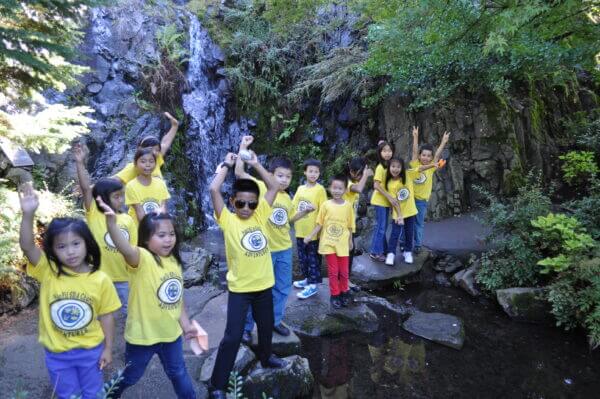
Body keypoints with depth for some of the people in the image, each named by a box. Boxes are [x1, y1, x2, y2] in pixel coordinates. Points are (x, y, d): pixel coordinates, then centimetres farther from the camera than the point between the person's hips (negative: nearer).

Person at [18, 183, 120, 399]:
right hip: (57, 353, 1)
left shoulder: (100, 279, -16)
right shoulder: (48, 272, -15)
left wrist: (108, 349, -3)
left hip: (91, 350, -1)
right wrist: (28, 214, -44)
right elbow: (27, 246, -30)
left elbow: (106, 316, -7)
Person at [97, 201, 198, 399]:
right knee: (130, 377, 22)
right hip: (143, 335, -4)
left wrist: (185, 323, 10)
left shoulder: (174, 261, -3)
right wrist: (112, 222, -64)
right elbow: (124, 247, -46)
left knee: (178, 373, 23)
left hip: (171, 333, 4)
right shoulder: (142, 258, -23)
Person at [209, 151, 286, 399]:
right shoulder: (227, 220, -11)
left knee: (266, 327, 24)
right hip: (239, 288, -4)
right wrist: (226, 165, -11)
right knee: (232, 336, 2)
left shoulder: (260, 216, -1)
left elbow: (274, 186, -2)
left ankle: (266, 357, 52)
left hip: (264, 284, 5)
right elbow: (214, 189, -22)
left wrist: (255, 164, -3)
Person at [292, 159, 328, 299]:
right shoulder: (300, 188, 7)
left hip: (313, 231, -6)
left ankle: (313, 284, 15)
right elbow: (293, 206, 14)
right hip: (300, 230, 6)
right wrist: (294, 220, 3)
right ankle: (307, 279, 34)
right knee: (302, 257, 17)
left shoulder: (320, 189, -9)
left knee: (313, 258, 5)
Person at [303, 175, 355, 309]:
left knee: (344, 271, 10)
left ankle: (344, 292, 32)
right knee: (333, 271, 7)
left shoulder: (348, 205, -4)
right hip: (328, 243, -1)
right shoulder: (325, 205, -6)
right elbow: (319, 224, -1)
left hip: (343, 244, 1)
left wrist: (350, 241, 11)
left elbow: (350, 226, 5)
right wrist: (310, 236, -9)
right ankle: (334, 295, 23)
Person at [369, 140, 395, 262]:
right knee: (380, 227, -3)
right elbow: (376, 185, -22)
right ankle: (375, 252, 7)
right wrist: (390, 197, -22)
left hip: (386, 201, 8)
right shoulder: (380, 167, -17)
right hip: (380, 201, -8)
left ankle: (383, 250, 26)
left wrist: (389, 198, 3)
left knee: (383, 227, 15)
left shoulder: (389, 166, 7)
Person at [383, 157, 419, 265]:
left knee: (409, 232, 14)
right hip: (398, 213, -2)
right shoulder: (390, 184, -14)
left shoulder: (408, 174, -10)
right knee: (395, 233, 1)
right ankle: (391, 254, 15)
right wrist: (400, 215, -21)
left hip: (410, 210, 2)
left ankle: (407, 252, 32)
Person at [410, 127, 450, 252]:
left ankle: (418, 244, 21)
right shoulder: (415, 165, -4)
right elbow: (414, 151, -9)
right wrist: (415, 136, -17)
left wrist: (444, 141, -6)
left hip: (421, 200, 1)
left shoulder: (432, 168, 1)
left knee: (419, 223, 11)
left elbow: (438, 154, -2)